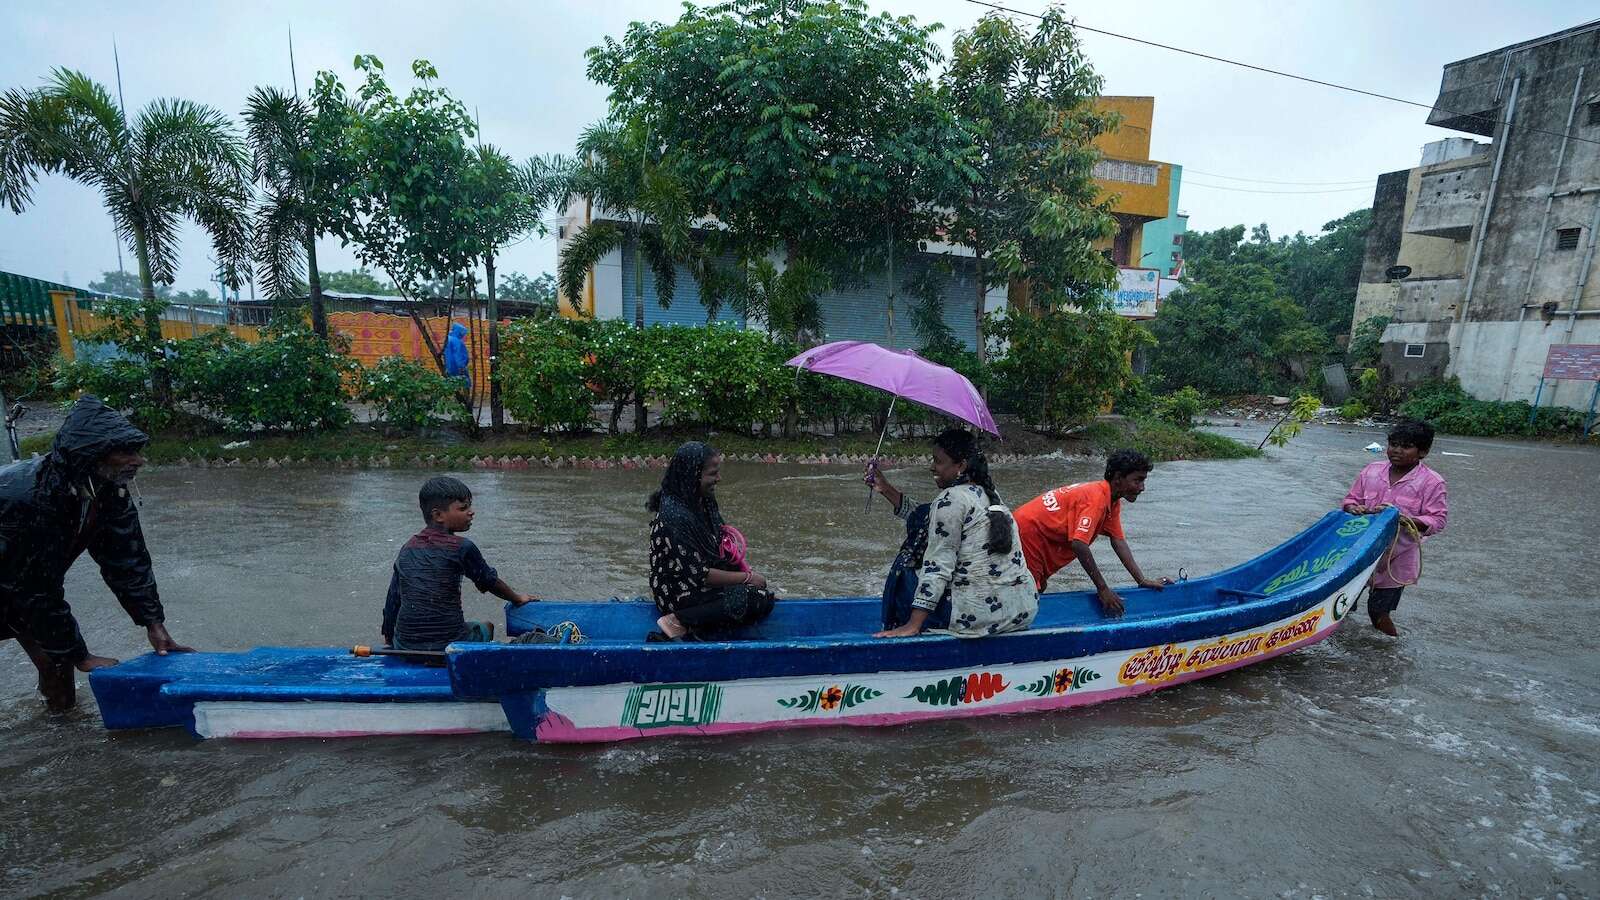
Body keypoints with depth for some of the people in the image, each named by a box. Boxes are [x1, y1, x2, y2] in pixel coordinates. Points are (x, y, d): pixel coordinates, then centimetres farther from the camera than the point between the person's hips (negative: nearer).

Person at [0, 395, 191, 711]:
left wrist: (153, 623, -11)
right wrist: (81, 656, -23)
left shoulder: (110, 492, -19)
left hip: (30, 584, 6)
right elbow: (37, 593, -31)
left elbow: (127, 559, -9)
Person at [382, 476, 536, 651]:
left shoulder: (407, 548, 7)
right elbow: (489, 581, 4)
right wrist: (518, 598, 22)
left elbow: (393, 599, 12)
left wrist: (389, 641, 24)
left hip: (405, 645, 5)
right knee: (486, 627, 26)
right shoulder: (461, 547, -9)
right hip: (448, 644, -5)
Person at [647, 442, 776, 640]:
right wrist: (747, 577, -15)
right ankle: (678, 622, -18)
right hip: (679, 592, -9)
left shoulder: (702, 501, 4)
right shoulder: (674, 517, -24)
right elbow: (697, 573, -22)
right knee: (750, 599, -24)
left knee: (765, 600, -4)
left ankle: (691, 630, -12)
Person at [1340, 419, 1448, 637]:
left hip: (1398, 552, -2)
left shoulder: (1432, 482, -8)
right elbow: (1351, 498, 9)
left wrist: (1404, 519, -25)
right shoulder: (1372, 470, 1)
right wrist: (1353, 508, -13)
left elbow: (1437, 520, -9)